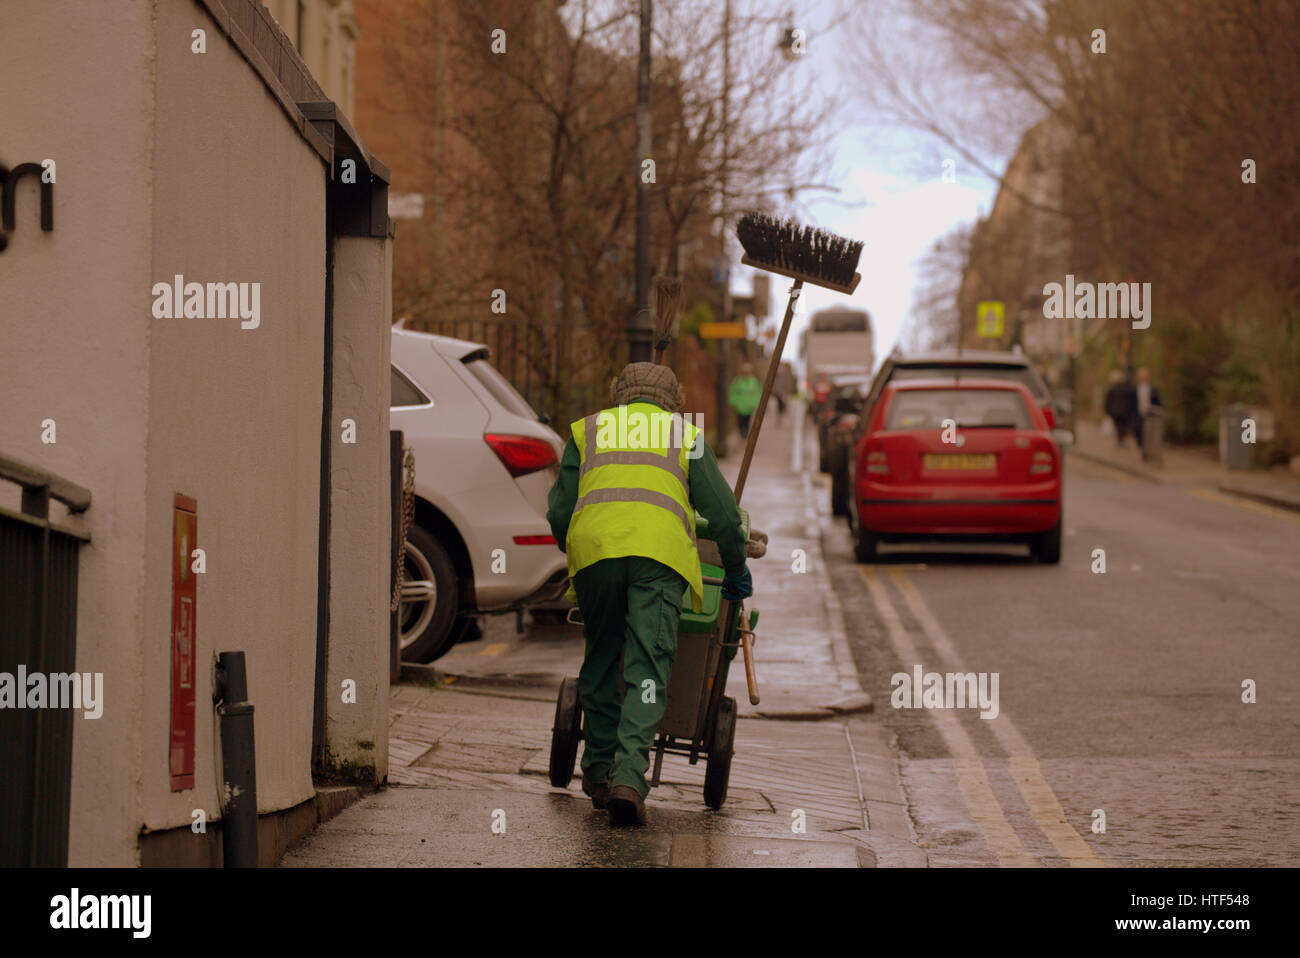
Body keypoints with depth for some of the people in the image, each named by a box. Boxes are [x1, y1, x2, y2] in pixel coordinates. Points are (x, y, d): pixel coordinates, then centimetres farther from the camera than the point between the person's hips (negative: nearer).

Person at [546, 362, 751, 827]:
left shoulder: (586, 430, 26)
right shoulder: (685, 435, 24)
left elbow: (558, 512, 20)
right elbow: (724, 516, 20)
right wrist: (736, 571, 33)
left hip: (592, 545, 2)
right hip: (660, 549, -1)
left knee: (601, 660, 17)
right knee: (647, 667, -5)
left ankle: (598, 770, 22)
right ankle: (628, 776, -19)